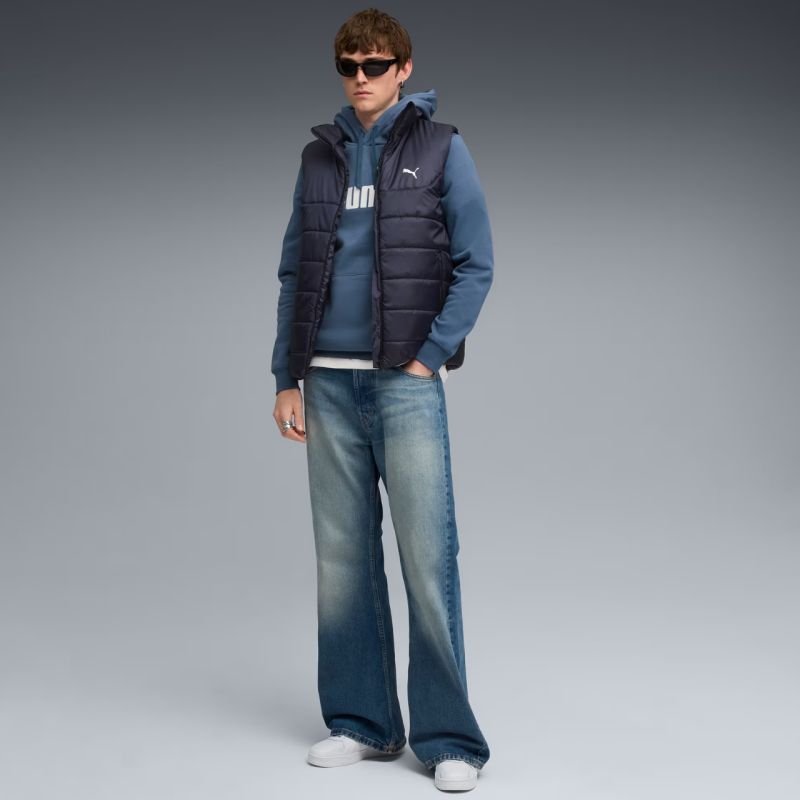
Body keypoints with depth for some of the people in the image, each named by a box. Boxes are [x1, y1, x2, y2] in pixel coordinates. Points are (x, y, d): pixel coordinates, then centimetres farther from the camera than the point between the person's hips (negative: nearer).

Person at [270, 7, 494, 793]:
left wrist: (431, 355, -10)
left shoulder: (440, 149, 2)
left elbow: (476, 265, -2)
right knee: (342, 559, 8)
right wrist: (286, 378, 8)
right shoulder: (319, 155, 13)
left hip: (406, 381, -4)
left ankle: (449, 737, 2)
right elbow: (292, 271, 13)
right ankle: (361, 721, 19)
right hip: (329, 383, 4)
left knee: (428, 557, -7)